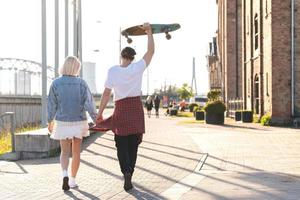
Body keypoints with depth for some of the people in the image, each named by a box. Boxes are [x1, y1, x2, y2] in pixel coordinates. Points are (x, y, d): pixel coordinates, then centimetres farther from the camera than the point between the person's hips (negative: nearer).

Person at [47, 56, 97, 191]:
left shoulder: (56, 83, -9)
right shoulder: (81, 83, -11)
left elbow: (52, 104, -3)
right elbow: (89, 104, -13)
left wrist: (50, 121, 11)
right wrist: (96, 120, -5)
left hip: (62, 123, 0)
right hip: (79, 122, 0)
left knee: (65, 152, 8)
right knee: (76, 151, 14)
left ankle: (65, 176, -18)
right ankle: (72, 180, 17)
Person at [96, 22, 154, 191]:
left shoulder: (113, 70, -8)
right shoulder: (137, 67, -6)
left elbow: (106, 94, -10)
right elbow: (151, 52, 4)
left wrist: (99, 113, -3)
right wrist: (149, 33, 8)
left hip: (121, 109, -1)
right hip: (136, 109, 1)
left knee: (122, 145, 6)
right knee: (133, 145, 9)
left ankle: (126, 172, -18)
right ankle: (128, 178, 10)